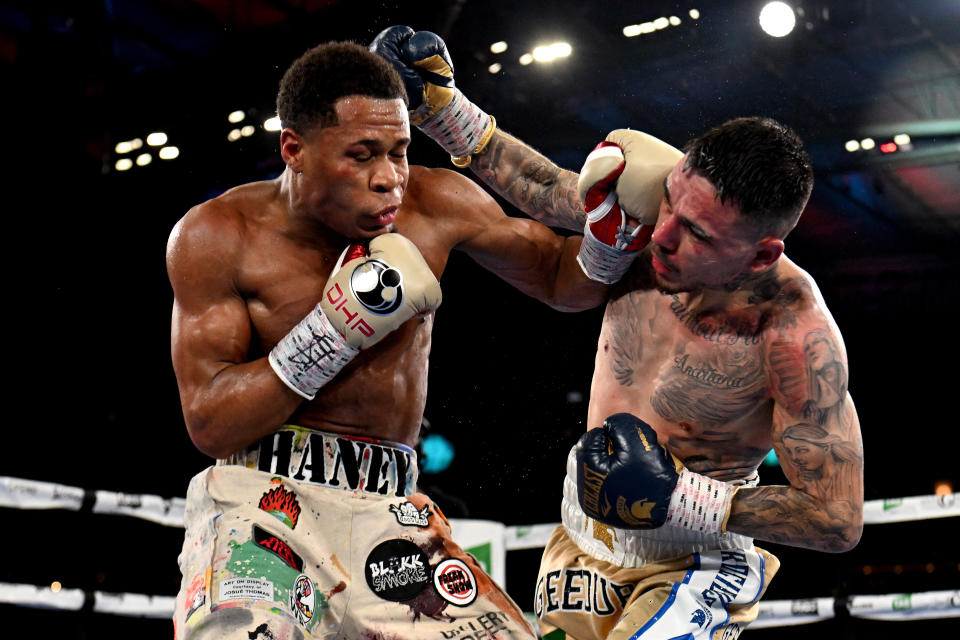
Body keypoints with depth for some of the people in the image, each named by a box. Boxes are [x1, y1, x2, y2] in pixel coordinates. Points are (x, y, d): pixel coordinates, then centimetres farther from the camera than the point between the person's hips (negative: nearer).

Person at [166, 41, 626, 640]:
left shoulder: (433, 204, 1)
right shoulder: (216, 237, -5)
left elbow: (562, 279, 15)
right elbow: (210, 425, -10)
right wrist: (340, 326, -18)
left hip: (391, 515, 4)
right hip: (262, 502, -4)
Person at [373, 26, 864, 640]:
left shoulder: (795, 335, -31)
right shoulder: (655, 201, -18)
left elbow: (839, 519, -25)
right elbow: (547, 188, 3)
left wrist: (672, 498, -29)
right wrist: (440, 103, -3)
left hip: (696, 559, -5)